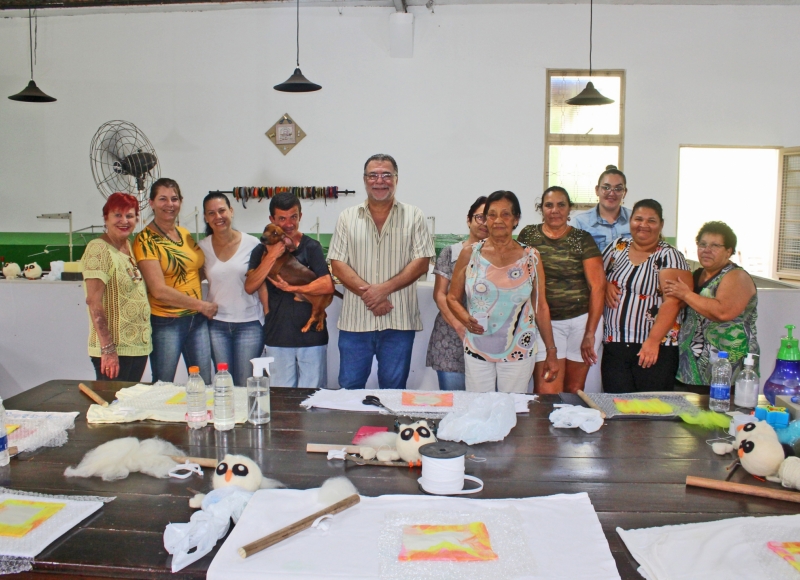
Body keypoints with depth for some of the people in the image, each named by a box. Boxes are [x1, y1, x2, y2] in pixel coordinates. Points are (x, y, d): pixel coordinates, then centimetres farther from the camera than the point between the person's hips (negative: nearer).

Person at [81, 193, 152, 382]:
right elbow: (94, 301, -17)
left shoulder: (131, 247, 11)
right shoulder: (98, 249, -12)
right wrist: (107, 348, -21)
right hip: (114, 350, -7)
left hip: (139, 346, 7)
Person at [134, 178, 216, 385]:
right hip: (166, 323, -6)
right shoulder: (145, 240, -10)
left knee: (204, 385, 10)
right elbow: (159, 290, -16)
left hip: (198, 320, 6)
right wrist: (201, 305, -11)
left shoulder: (185, 234, 9)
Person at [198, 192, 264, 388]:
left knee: (246, 385, 4)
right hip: (217, 325, 3)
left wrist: (269, 318, -7)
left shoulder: (252, 244, -5)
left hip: (249, 324, -2)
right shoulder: (202, 247, 3)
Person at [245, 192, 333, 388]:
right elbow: (249, 287, -7)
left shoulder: (311, 247, -3)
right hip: (277, 337, 2)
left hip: (311, 335, -2)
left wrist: (290, 288, -14)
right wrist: (272, 257, -14)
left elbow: (328, 286, -14)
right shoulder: (262, 251, 5)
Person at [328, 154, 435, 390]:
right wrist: (368, 293, -13)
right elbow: (338, 264, 1)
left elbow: (421, 262, -2)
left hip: (399, 320, -1)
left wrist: (385, 288, -14)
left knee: (394, 389, 9)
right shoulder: (347, 217, 8)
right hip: (355, 320, 1)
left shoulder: (413, 216, 5)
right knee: (350, 388, 7)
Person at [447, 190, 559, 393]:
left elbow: (541, 306, 6)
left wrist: (551, 352, 6)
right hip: (477, 351, 0)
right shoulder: (469, 255, 1)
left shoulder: (531, 257, 2)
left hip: (518, 353, 0)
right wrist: (466, 319, -14)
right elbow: (453, 298, 7)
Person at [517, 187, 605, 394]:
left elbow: (597, 285, -6)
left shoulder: (582, 239, -2)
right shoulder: (528, 235, 4)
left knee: (574, 390, 9)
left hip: (582, 320, 0)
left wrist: (590, 333, -11)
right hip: (544, 322, 1)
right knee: (547, 393, -8)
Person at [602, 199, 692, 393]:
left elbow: (672, 303, -14)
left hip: (655, 349, -4)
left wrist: (653, 341, -22)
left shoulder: (669, 256, -3)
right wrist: (604, 285, -2)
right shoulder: (617, 247, 12)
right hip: (614, 346, 4)